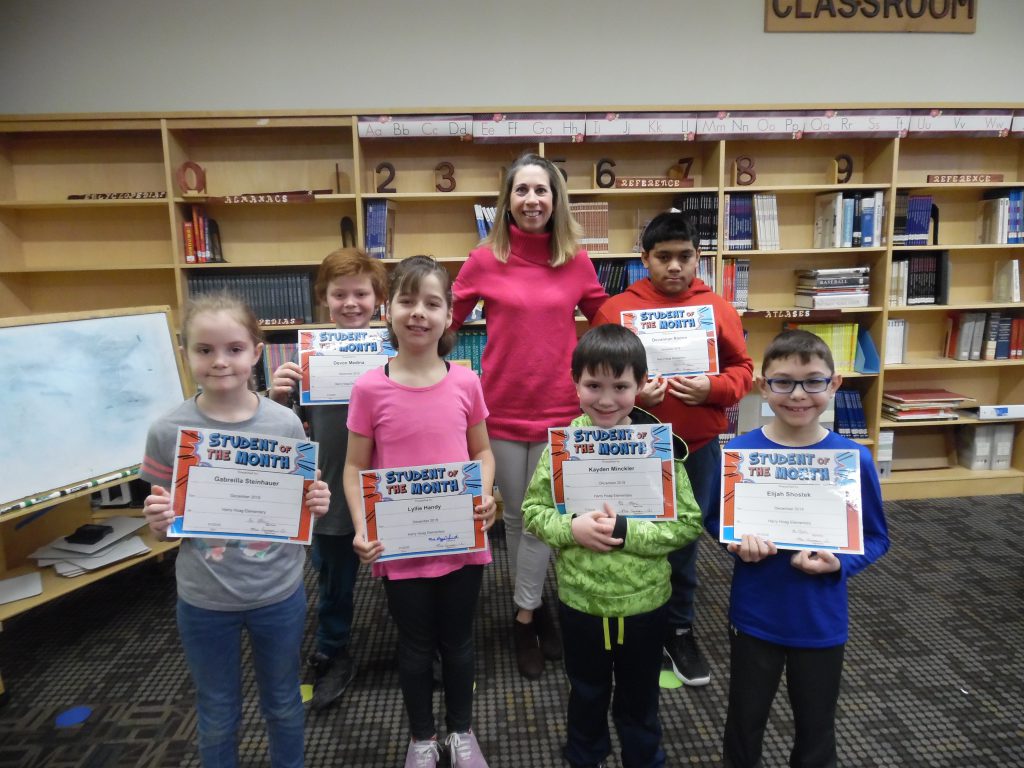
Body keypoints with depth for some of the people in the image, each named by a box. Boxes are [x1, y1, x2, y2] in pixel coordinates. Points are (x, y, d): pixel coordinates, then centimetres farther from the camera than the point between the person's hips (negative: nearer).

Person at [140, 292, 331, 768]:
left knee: (283, 705, 22)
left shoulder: (286, 424, -11)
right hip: (204, 602, 0)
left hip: (279, 594, 0)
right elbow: (162, 530, -1)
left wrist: (316, 505, -20)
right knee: (217, 717, 21)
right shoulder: (167, 432, -12)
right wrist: (158, 521, -22)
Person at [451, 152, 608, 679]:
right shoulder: (485, 260, -4)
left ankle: (524, 617, 24)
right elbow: (447, 320, 4)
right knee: (515, 515, 13)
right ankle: (536, 607, 34)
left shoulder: (576, 261, 0)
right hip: (502, 408, 0)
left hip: (559, 408, 0)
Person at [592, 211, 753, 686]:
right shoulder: (615, 309, -3)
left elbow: (742, 369, 6)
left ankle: (679, 630, 34)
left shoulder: (718, 309, 2)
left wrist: (712, 388, -14)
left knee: (684, 541, 15)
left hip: (698, 448, 2)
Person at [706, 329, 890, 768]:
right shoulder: (736, 453, -14)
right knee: (745, 720, 21)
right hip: (754, 616, 0)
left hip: (821, 622, 0)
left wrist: (838, 564, -21)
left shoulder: (854, 459, -14)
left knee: (816, 727, 23)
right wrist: (738, 543, -20)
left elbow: (876, 538, -3)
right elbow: (713, 518, 0)